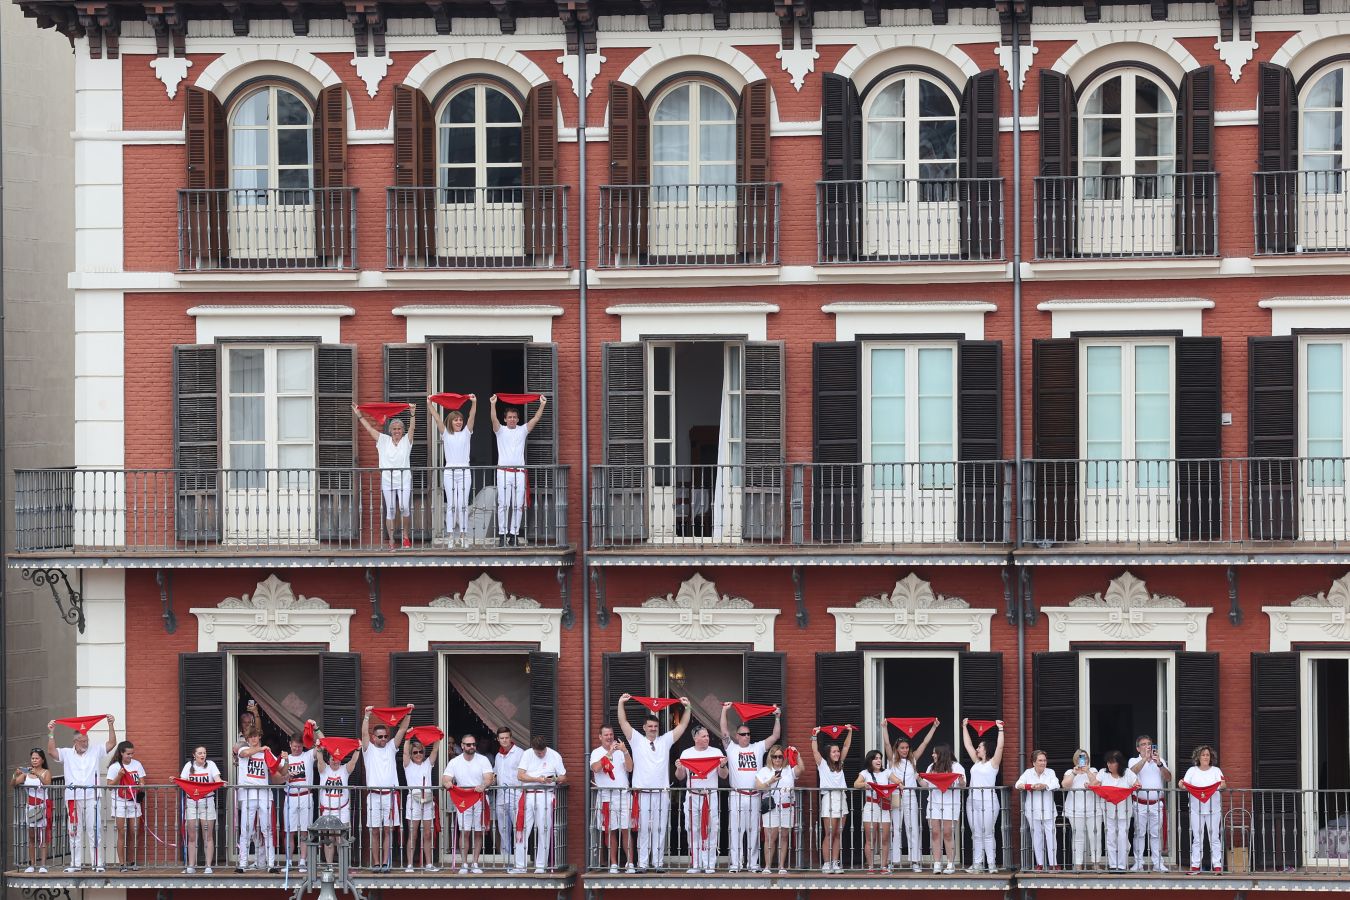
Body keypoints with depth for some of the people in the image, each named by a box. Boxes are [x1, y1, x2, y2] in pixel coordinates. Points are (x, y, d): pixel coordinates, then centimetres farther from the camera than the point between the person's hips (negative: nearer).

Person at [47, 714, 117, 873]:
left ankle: (98, 863, 0)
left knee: (93, 831, -2)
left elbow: (112, 743, 4)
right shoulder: (67, 754, 9)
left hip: (92, 797, -1)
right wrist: (51, 733, -9)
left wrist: (111, 725, -4)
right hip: (73, 798, 1)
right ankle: (76, 864, 12)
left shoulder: (95, 753, 9)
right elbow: (51, 751, -1)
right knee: (75, 832, 6)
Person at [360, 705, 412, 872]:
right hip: (374, 794, -2)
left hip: (390, 794, 2)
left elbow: (402, 730, 6)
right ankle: (376, 863, 5)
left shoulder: (391, 748, 12)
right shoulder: (369, 749, 6)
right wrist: (367, 716, -20)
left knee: (388, 830, 1)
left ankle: (386, 862, 3)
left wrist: (408, 713, -5)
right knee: (375, 831, 1)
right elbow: (364, 733, -8)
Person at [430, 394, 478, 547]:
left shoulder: (466, 433, 9)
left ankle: (463, 535, 1)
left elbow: (472, 417, -3)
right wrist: (429, 404, -8)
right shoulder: (446, 434, 8)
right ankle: (450, 536, 0)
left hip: (464, 472, 0)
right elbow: (436, 418, 1)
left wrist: (474, 403, -16)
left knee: (463, 504, -2)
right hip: (450, 472, 0)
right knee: (451, 505, -1)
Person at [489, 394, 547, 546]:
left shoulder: (522, 430, 12)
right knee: (503, 504, -5)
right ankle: (502, 535, -3)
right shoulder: (500, 430, 6)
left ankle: (514, 535, 5)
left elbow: (536, 419, 2)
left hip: (519, 472, 2)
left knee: (518, 505, 0)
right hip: (503, 471, -2)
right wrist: (493, 404, -26)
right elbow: (494, 419, -11)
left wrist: (542, 405, -10)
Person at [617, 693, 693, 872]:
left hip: (662, 793, 2)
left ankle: (658, 862, 9)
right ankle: (642, 863, 3)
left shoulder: (665, 741, 12)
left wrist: (687, 707, 1)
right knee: (643, 829, 0)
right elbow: (623, 722, 1)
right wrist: (621, 703, -7)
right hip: (642, 793, -2)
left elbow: (682, 725, 11)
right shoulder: (637, 740, 7)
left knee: (660, 829, 4)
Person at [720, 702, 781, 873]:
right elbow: (724, 732, -6)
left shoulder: (758, 748, 12)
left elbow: (775, 736, 10)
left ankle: (752, 863, 10)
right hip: (737, 796, -2)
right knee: (735, 830, -4)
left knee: (753, 830, 5)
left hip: (754, 796, 2)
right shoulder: (731, 748, 6)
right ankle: (735, 864, -3)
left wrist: (777, 717, 1)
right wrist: (724, 711, -13)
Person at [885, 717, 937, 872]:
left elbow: (925, 743, 10)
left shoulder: (912, 759, 11)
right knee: (895, 829, 1)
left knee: (913, 829, -2)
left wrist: (934, 727, 6)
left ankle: (914, 861, -3)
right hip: (896, 797, -1)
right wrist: (884, 728, -15)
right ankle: (894, 861, 3)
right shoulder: (893, 760, 7)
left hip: (911, 797, 1)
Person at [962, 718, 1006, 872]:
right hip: (972, 801, 7)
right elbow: (968, 744, 21)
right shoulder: (976, 762, 16)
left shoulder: (993, 763, -1)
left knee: (988, 834, -4)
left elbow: (1000, 747, -14)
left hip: (988, 802, -7)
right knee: (976, 835, 6)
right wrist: (964, 727, 22)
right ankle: (977, 863, 9)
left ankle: (992, 864, 0)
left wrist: (1000, 729, -17)